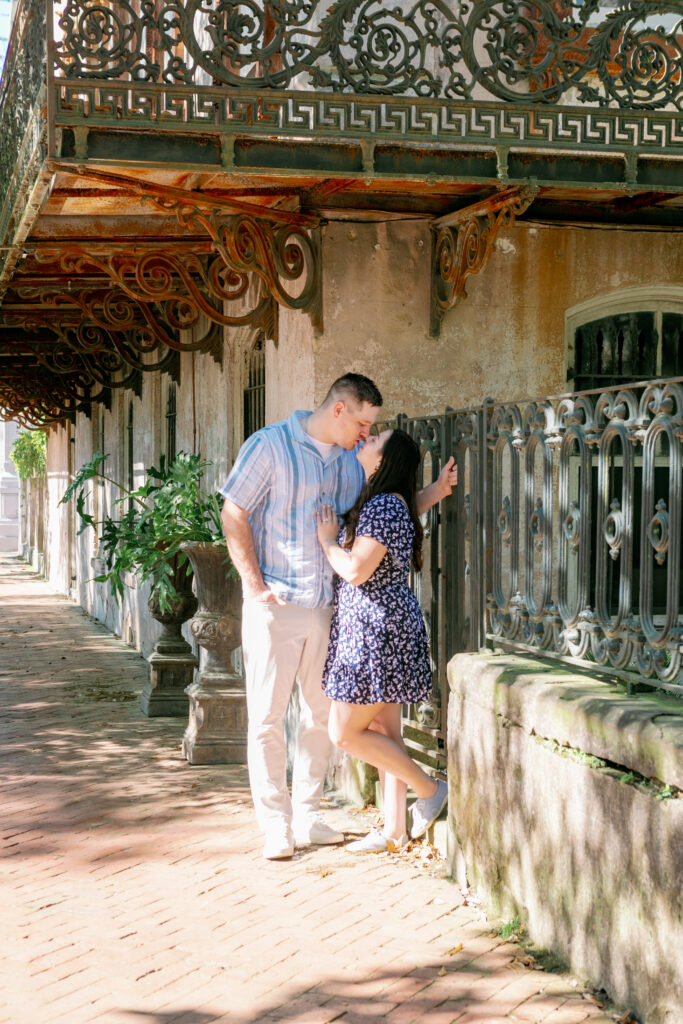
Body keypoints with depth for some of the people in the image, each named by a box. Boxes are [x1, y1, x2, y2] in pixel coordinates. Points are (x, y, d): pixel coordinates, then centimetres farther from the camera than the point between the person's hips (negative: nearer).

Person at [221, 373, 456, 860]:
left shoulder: (354, 459, 9)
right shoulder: (270, 446, -8)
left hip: (328, 606, 6)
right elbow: (233, 514, -7)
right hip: (276, 604, -6)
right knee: (267, 717, -1)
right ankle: (276, 824, 8)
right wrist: (255, 583, -13)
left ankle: (306, 817, 22)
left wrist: (434, 492, 4)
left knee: (322, 714, 11)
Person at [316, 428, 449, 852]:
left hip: (378, 632, -10)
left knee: (346, 732, -4)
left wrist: (328, 539, -10)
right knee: (384, 733, 11)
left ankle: (430, 789, 5)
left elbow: (356, 570, -24)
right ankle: (395, 830, 16)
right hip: (377, 630, 10)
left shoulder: (383, 506, -18)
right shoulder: (382, 503, 13)